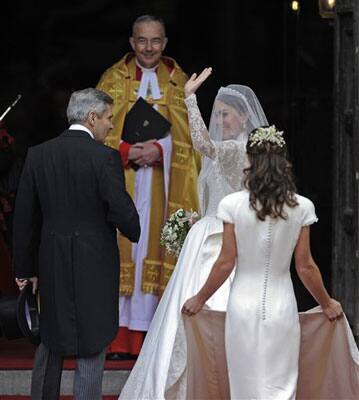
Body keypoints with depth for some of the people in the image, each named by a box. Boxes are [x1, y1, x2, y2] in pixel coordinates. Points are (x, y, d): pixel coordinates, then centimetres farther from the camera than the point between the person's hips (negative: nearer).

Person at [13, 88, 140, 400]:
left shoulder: (38, 154, 1)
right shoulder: (105, 157, -13)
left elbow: (25, 218, 5)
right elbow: (122, 211, -15)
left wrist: (26, 268, 13)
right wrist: (135, 234, 8)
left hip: (52, 263, 5)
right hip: (95, 265, -5)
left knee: (52, 341, 19)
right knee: (91, 345, 4)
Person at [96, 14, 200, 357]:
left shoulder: (178, 82, 11)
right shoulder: (113, 79, 9)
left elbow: (185, 134, 5)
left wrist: (159, 151, -14)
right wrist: (127, 151, -14)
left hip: (160, 183, 1)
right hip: (120, 180, -1)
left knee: (152, 248, -3)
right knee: (118, 249, -6)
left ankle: (142, 335, -2)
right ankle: (113, 337, -6)